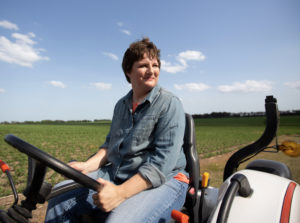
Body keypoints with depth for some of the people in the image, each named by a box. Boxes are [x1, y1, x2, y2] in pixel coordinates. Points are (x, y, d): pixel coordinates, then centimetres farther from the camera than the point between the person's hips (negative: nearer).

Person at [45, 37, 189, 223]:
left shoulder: (169, 103, -10)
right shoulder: (121, 105, 13)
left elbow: (163, 162, -19)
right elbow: (110, 144, 15)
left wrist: (121, 192, -26)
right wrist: (86, 166, -3)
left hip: (163, 181, -5)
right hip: (115, 175, 6)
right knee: (58, 201, -2)